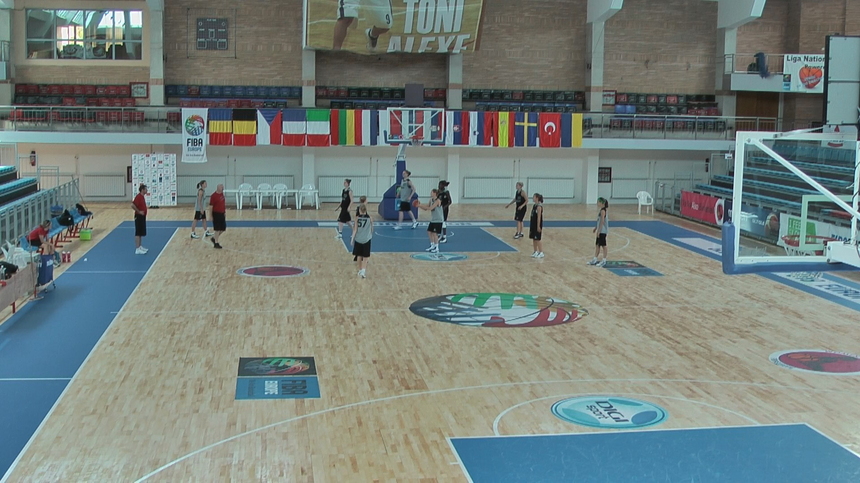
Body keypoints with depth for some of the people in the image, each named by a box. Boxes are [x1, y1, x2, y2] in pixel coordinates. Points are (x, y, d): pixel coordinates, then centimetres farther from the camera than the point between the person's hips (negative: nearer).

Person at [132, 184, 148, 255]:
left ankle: (140, 247, 25)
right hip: (139, 217, -10)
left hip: (142, 217, 10)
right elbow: (132, 205, -28)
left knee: (141, 233, 16)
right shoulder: (138, 197, -19)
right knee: (138, 233, -5)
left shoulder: (142, 196, 9)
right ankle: (137, 249, -3)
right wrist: (138, 211, -22)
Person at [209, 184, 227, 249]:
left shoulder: (222, 194, 8)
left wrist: (225, 212, 16)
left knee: (223, 229, 10)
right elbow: (211, 206, -14)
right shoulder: (213, 196, -15)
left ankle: (214, 238, 28)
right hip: (216, 214, -8)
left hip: (222, 214, 8)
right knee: (217, 229, -2)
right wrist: (211, 216, -14)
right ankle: (216, 243, 9)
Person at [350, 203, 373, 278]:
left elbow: (355, 230, -8)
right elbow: (371, 229, 6)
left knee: (359, 255, 17)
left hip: (358, 239, 1)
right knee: (365, 257, 5)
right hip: (366, 240, 0)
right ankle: (363, 270, -13)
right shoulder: (370, 218, -5)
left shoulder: (357, 218, -7)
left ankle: (360, 270, 27)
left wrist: (352, 239, -1)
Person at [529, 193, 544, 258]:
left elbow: (539, 217, -19)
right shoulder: (534, 205, 10)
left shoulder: (539, 206, -17)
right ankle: (536, 252, 21)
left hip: (537, 225, -9)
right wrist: (531, 225, 17)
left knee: (538, 239, -3)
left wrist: (538, 226, -20)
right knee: (534, 238, 12)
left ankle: (541, 253, 4)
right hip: (533, 225, 9)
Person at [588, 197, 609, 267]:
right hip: (601, 231, 10)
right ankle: (595, 259, 19)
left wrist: (598, 230, -22)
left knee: (603, 245, -2)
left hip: (602, 231, -10)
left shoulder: (603, 211, -17)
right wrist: (596, 228, 24)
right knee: (597, 245, 13)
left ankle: (604, 261, 5)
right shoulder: (602, 210, 13)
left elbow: (602, 221, -22)